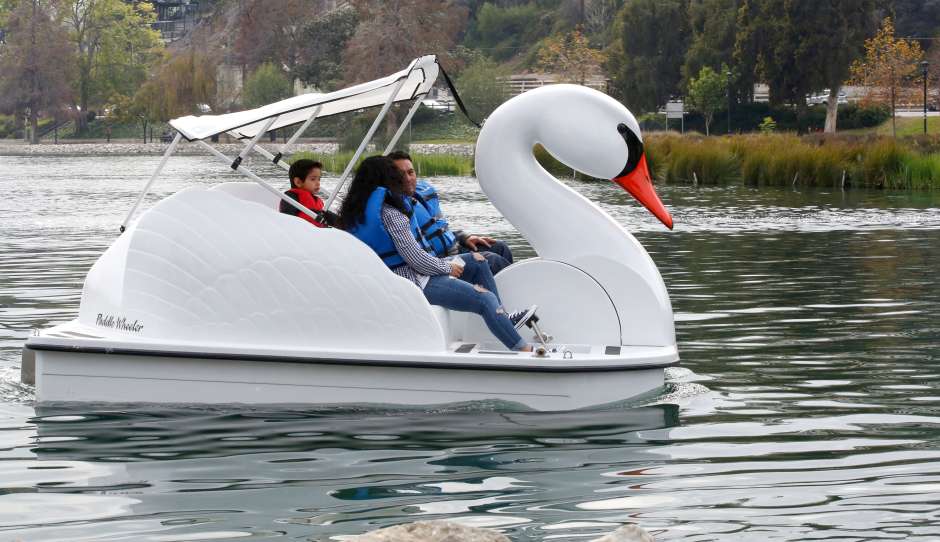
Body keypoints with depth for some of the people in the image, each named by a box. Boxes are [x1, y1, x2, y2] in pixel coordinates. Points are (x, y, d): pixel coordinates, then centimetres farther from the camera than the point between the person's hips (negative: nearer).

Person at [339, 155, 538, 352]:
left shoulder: (355, 212, 6)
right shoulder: (389, 211, -21)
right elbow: (414, 257, -22)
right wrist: (447, 267, -6)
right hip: (417, 283, -10)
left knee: (477, 262, 17)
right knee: (486, 299, -14)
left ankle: (505, 319, 17)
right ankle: (525, 350, -11)